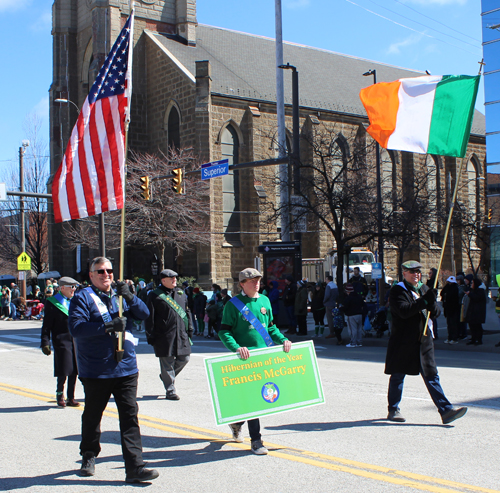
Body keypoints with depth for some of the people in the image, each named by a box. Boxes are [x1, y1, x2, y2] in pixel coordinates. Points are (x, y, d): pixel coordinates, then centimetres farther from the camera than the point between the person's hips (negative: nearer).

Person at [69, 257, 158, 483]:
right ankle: (88, 457, 36)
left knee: (130, 416, -2)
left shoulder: (120, 296, 11)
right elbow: (76, 327, -18)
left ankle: (135, 467, -3)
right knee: (92, 416, 14)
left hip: (126, 368, 3)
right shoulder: (83, 298, -5)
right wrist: (108, 326, -23)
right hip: (95, 371, -3)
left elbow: (144, 314, 3)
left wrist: (129, 297, -14)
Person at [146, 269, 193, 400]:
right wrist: (151, 336, -8)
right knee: (167, 363, -1)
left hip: (181, 335, 6)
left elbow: (187, 312, 20)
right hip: (164, 337, -6)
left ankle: (166, 376, 33)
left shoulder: (180, 293, 14)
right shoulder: (155, 295, -3)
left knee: (184, 359, 8)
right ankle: (170, 391, 8)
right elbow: (150, 317, -4)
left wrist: (190, 329, 15)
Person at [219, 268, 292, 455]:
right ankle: (255, 440, 1)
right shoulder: (233, 304, -6)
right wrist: (237, 348, -23)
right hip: (245, 357, -6)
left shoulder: (264, 301, 11)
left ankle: (237, 422, 37)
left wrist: (283, 339, 3)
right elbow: (224, 331, -7)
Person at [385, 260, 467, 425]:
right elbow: (403, 311, -21)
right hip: (403, 341, -5)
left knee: (432, 376, 2)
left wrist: (432, 304, -10)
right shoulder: (397, 291, -6)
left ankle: (446, 411, -1)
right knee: (398, 376, 6)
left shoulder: (424, 289, 15)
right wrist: (424, 301, -24)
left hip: (424, 340, 5)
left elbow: (435, 312, 13)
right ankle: (393, 410, 19)